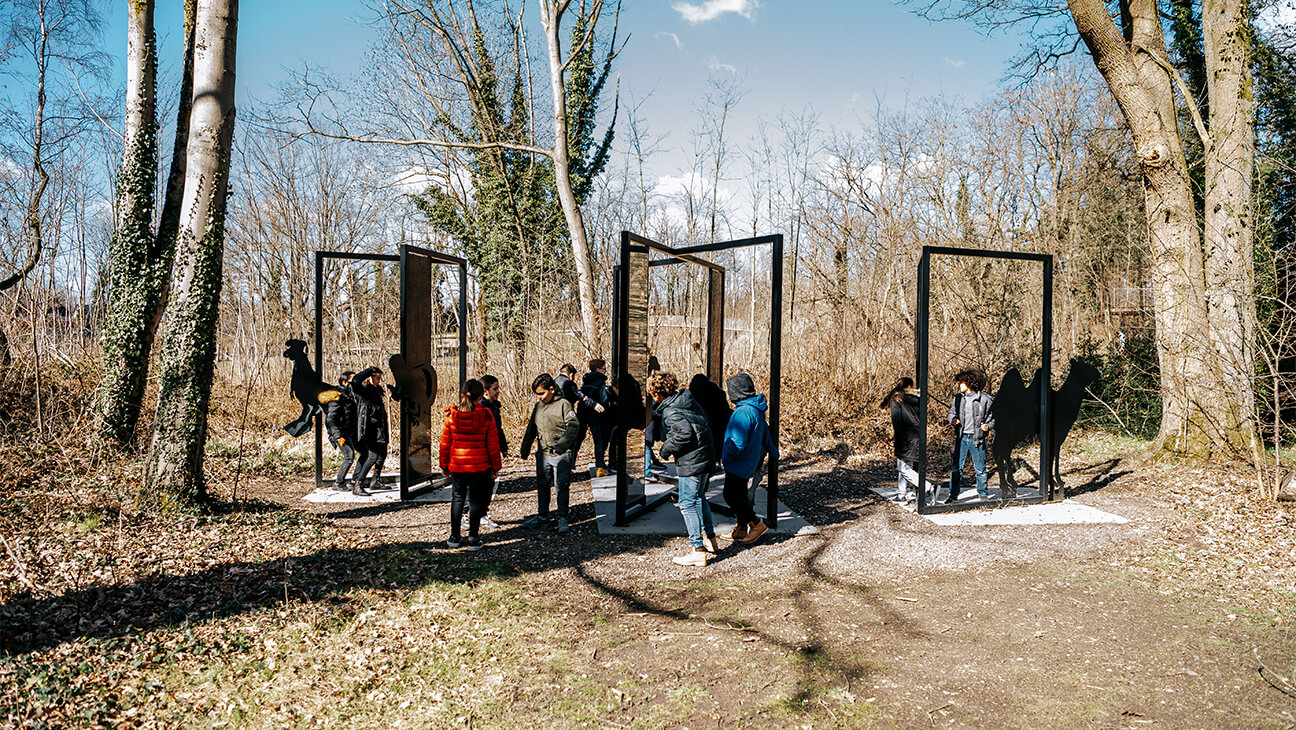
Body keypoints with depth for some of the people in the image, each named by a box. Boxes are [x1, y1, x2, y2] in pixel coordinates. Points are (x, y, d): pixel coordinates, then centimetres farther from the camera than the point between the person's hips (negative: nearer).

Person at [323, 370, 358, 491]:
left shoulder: (351, 395, 11)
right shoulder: (337, 397, -15)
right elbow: (331, 419, -19)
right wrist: (339, 436, -27)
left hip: (351, 431, 9)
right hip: (341, 432, -9)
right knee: (349, 456, -17)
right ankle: (338, 483, -5)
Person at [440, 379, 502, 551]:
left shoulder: (451, 416, -5)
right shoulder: (486, 417, -10)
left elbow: (444, 444, 1)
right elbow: (493, 445, -5)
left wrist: (444, 466, 13)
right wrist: (495, 467, 5)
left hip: (457, 465, 2)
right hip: (480, 466, -2)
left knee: (457, 498, 17)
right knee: (476, 499, 7)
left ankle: (454, 536, 21)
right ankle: (473, 538, 8)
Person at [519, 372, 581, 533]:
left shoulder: (563, 404, -8)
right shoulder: (538, 406, 11)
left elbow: (574, 426, -14)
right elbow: (531, 429, 21)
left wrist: (560, 446, -18)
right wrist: (525, 449, 20)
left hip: (562, 454, -6)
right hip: (543, 454, 6)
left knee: (562, 487, -1)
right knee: (542, 485, 12)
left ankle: (562, 519, 7)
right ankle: (543, 517, 24)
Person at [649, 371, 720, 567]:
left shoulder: (670, 412, -16)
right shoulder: (688, 400, 9)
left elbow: (684, 433, -26)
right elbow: (706, 424, 14)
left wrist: (666, 450, -11)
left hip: (691, 462, -10)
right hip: (705, 457, 10)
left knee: (688, 504, -2)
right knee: (699, 498, 24)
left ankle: (698, 551, 0)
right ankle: (710, 539, 35)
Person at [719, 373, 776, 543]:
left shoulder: (744, 412, -24)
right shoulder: (756, 410, 9)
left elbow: (738, 443, -26)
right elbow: (765, 434, 23)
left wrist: (725, 458, -12)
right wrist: (773, 452, 36)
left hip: (739, 464, -10)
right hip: (749, 463, 10)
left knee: (731, 496, -2)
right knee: (738, 495, 17)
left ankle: (756, 524, 6)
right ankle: (742, 528, 26)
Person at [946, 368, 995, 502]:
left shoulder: (985, 398, -4)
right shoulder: (958, 398, 7)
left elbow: (993, 416, 4)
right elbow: (952, 412, 20)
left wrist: (988, 426, -14)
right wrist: (953, 419, -2)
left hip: (977, 438, -3)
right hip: (961, 437, 3)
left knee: (980, 468, 7)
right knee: (956, 467, 2)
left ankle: (983, 493, 23)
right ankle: (953, 495, 9)